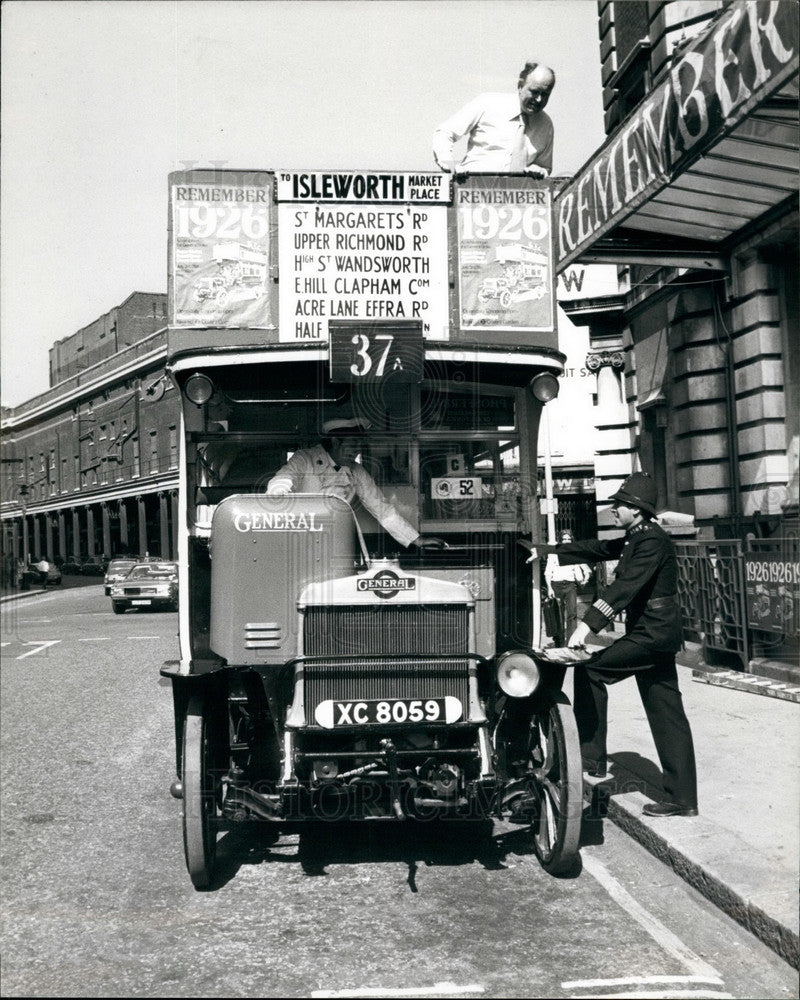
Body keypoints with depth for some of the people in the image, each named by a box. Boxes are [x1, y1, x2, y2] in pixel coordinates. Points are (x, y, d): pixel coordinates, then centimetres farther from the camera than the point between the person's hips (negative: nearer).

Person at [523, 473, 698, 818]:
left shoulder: (652, 541, -15)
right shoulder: (635, 539, 15)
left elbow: (624, 587, -25)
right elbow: (593, 549, 20)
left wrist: (588, 624, -32)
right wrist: (544, 551, 21)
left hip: (652, 633, -10)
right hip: (654, 634, 10)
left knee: (590, 668, -9)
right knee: (668, 718, 9)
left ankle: (591, 758, -4)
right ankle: (682, 798, 13)